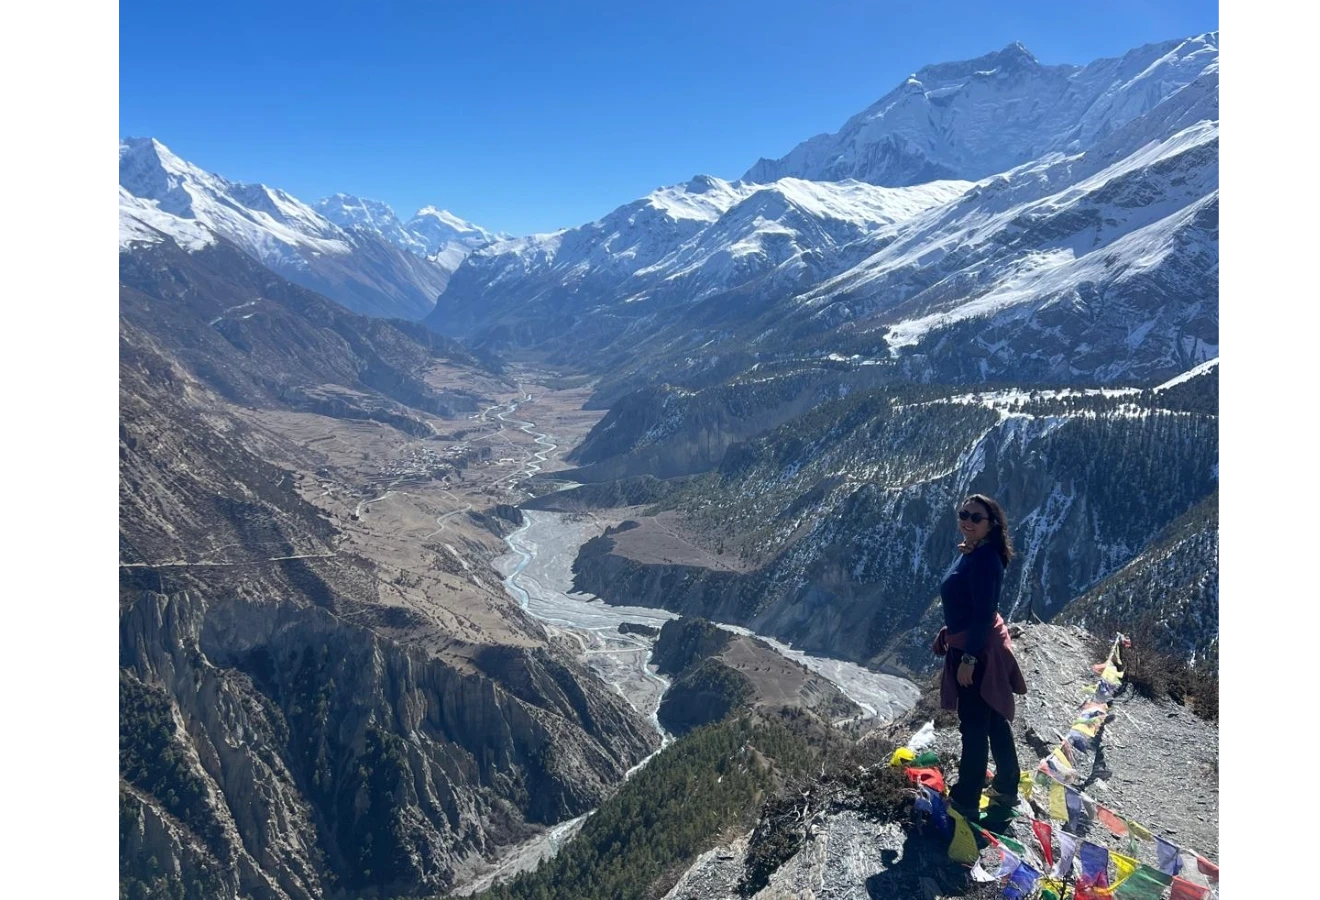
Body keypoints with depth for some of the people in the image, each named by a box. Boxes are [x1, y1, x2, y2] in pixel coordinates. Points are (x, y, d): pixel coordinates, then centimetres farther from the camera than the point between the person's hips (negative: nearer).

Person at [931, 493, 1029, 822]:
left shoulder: (984, 558, -21)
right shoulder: (971, 554, 9)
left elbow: (984, 613, -24)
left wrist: (969, 658, -23)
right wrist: (946, 633, 19)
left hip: (978, 650, -10)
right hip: (970, 646, 10)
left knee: (973, 726, -1)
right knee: (994, 720, 21)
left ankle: (965, 803, 10)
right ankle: (1006, 788, 36)